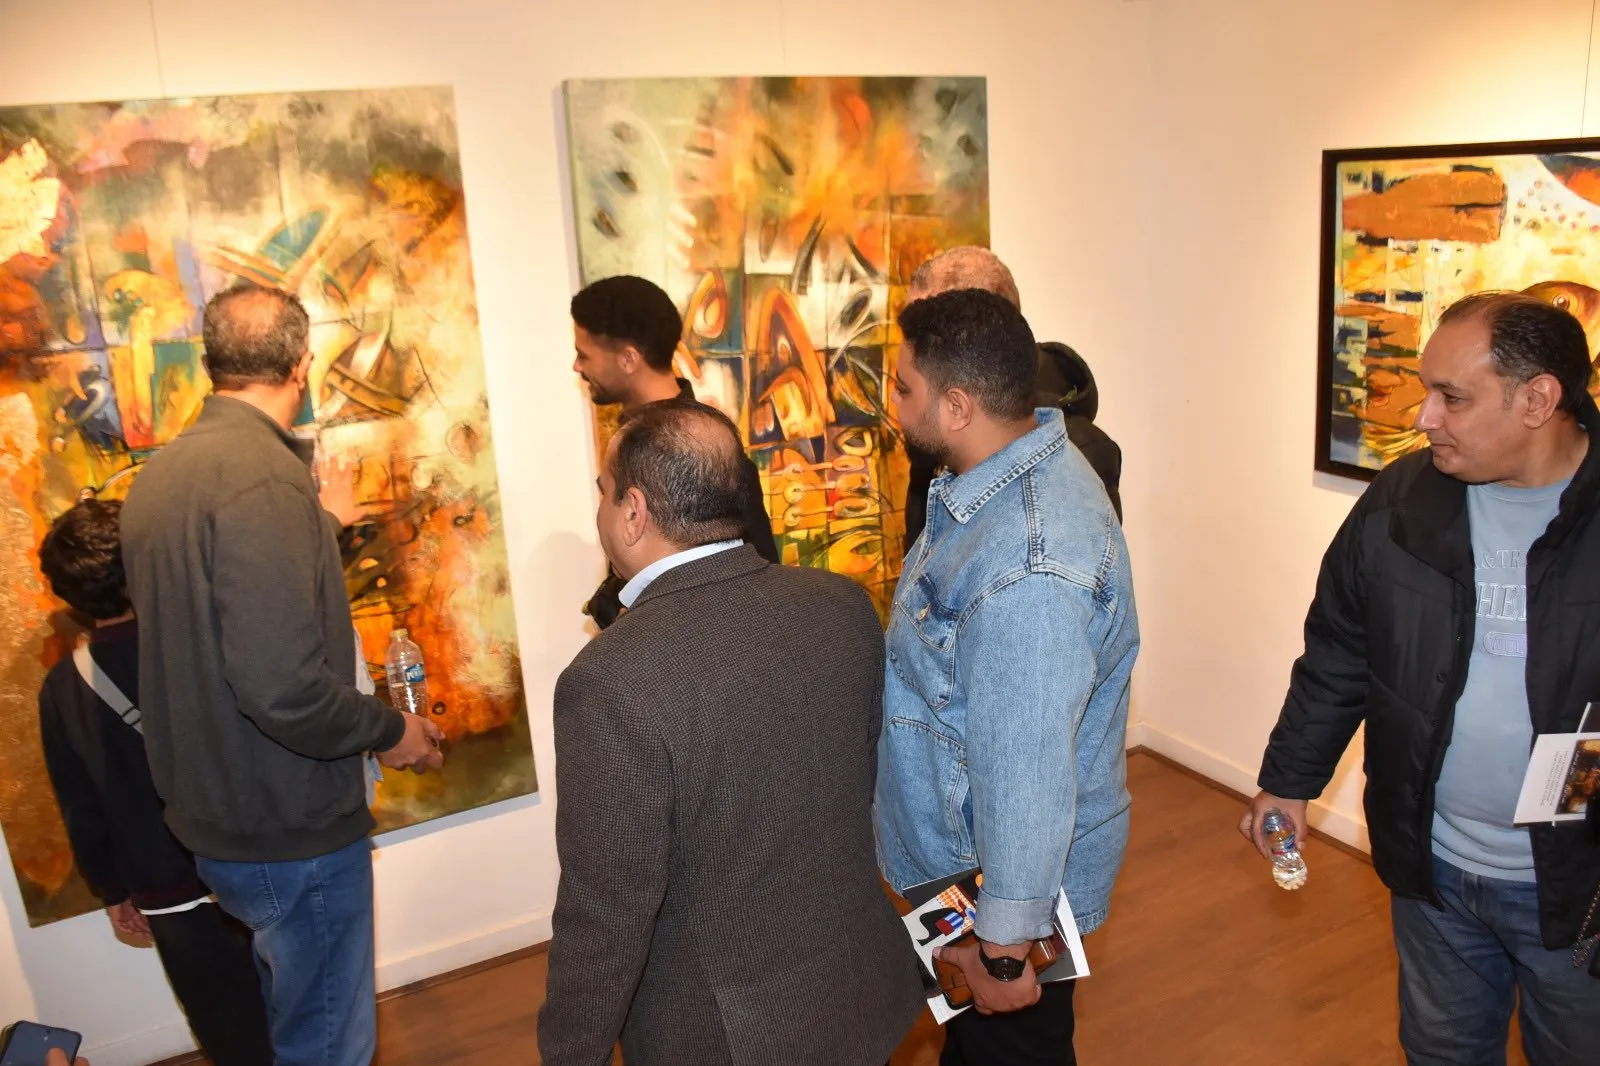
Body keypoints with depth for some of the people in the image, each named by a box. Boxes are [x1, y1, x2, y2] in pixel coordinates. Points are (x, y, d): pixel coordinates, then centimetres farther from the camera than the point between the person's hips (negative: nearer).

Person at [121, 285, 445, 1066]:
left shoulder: (157, 473, 3)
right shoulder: (264, 478, -24)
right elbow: (285, 686, -30)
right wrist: (389, 731, -14)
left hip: (211, 815, 9)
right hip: (291, 828, -9)